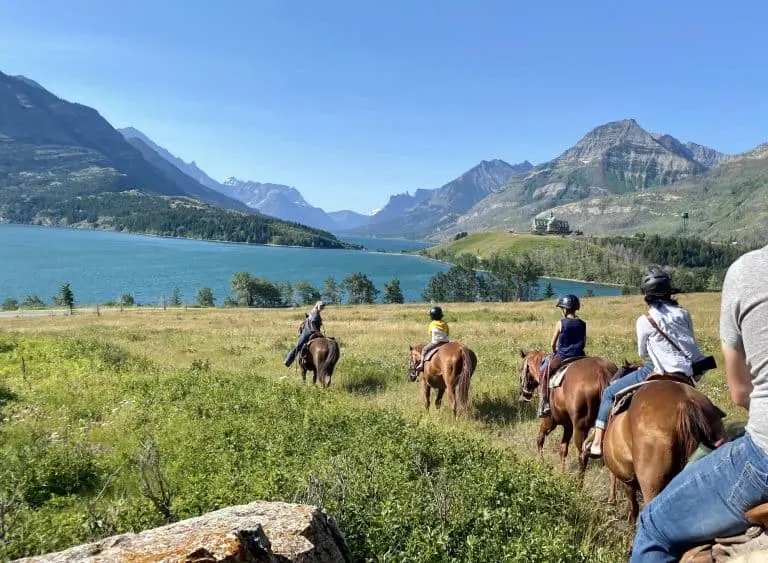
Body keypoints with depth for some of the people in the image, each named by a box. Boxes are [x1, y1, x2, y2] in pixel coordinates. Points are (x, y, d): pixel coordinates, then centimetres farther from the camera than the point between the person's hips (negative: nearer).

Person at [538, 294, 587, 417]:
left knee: (543, 373, 10)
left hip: (562, 357, -5)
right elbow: (584, 343, 11)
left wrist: (555, 352, 14)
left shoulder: (561, 323, -10)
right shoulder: (582, 324, 3)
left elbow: (553, 344, -5)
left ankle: (545, 403, 1)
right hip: (579, 357, 5)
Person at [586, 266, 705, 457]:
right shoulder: (683, 313, 8)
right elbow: (692, 343, 15)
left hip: (662, 373, -6)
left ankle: (597, 443, 2)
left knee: (610, 392, 5)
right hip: (690, 373, 6)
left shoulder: (645, 321, -5)